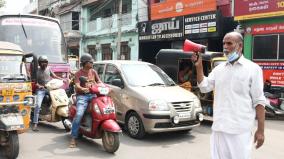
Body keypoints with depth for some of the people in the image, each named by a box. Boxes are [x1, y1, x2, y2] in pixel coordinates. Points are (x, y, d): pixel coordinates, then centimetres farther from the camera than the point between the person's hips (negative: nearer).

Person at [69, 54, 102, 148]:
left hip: (93, 94, 5)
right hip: (82, 96, -5)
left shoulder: (93, 71, 15)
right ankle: (73, 139, -17)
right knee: (79, 115, -23)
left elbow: (99, 82, 13)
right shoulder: (78, 73, 0)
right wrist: (82, 89, -36)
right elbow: (77, 86, -13)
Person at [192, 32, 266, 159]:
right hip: (219, 127, 5)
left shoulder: (252, 68, -2)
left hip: (240, 129, -4)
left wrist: (260, 130, -8)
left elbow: (258, 101, -4)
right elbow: (204, 87, 10)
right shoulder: (219, 69, 12)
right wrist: (199, 66, 0)